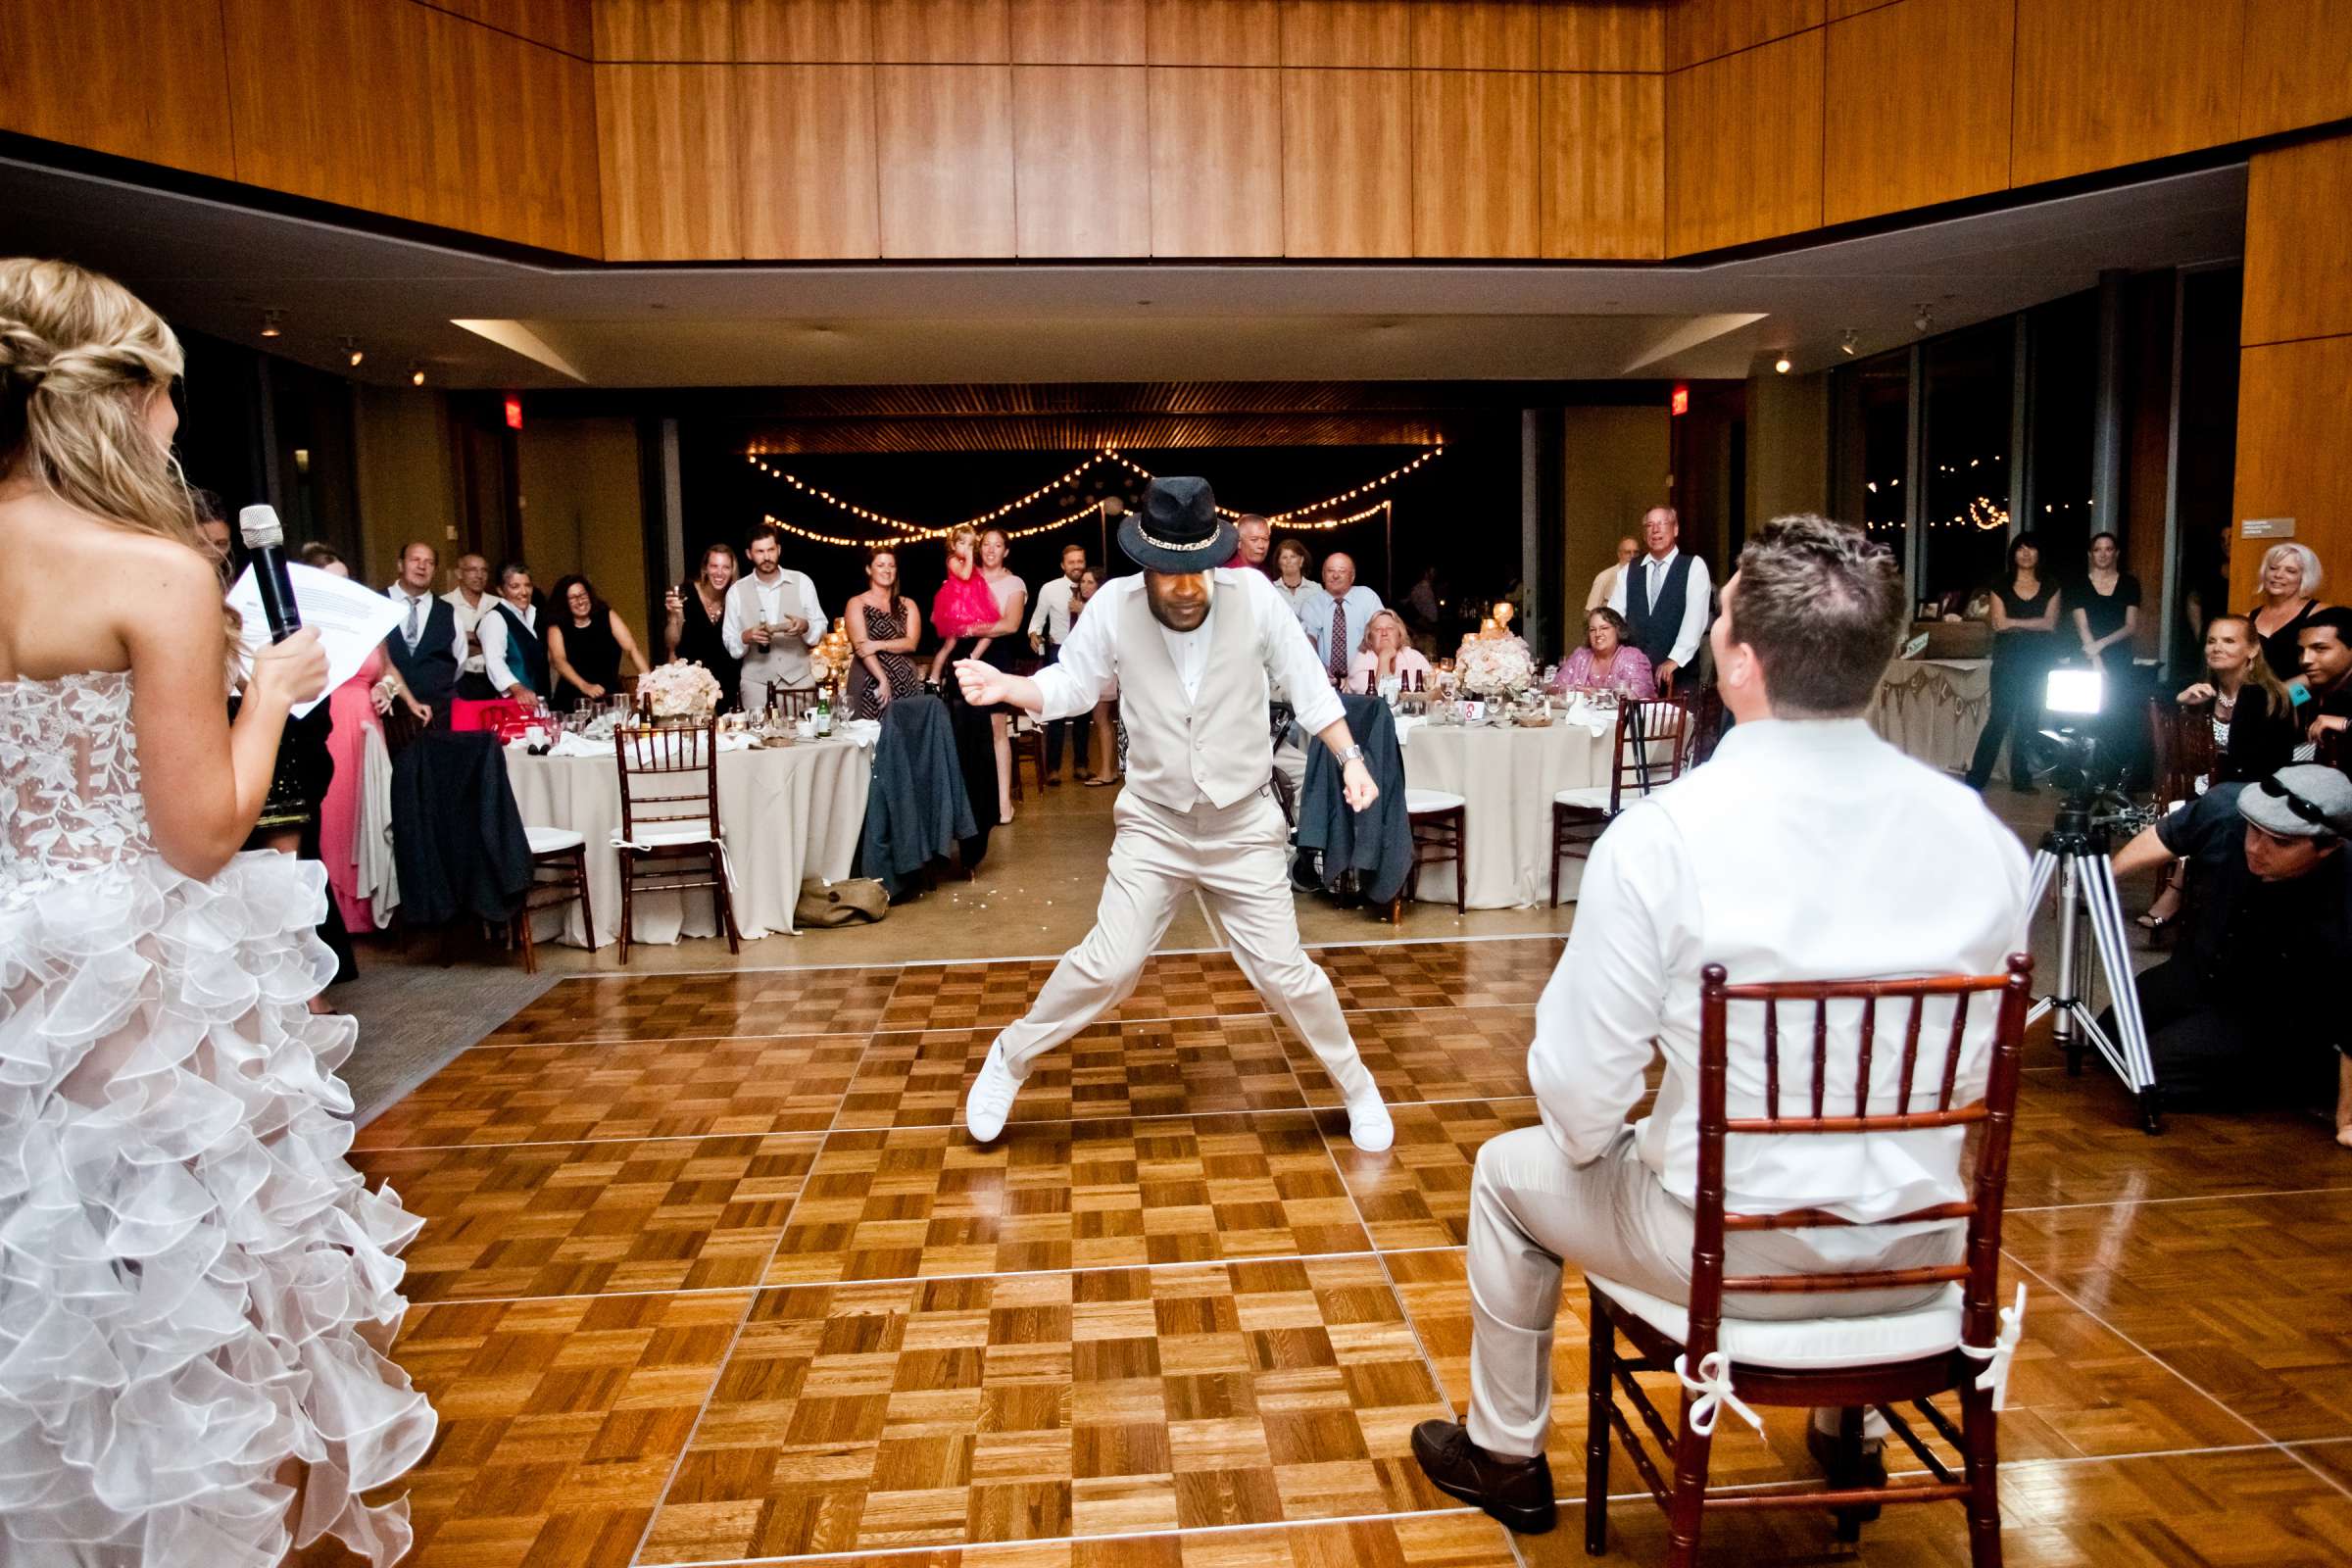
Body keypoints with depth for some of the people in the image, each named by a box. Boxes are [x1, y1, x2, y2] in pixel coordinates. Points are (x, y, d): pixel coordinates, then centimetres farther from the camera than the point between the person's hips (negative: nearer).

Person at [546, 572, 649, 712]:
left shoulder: (607, 616, 5)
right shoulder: (556, 628, 4)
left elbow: (631, 649, -4)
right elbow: (559, 661, -11)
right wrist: (585, 686, -27)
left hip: (611, 698, 1)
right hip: (574, 702, -1)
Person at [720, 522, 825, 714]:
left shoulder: (801, 582, 3)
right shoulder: (736, 591, 3)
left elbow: (821, 628, 4)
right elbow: (729, 643, 4)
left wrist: (805, 626, -17)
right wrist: (746, 637, -17)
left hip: (798, 679, 0)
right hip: (755, 683, 0)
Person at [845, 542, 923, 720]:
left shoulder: (908, 605, 13)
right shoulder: (856, 604, 3)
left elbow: (912, 643, 0)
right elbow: (861, 645, -8)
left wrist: (878, 645, -14)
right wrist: (883, 680, -19)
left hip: (906, 684, 3)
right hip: (869, 684, -3)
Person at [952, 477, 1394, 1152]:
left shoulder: (1253, 596, -14)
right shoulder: (1113, 606, -13)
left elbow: (1308, 685, -4)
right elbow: (1068, 687, -1)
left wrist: (1351, 757, -9)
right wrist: (1005, 685, -19)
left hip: (1246, 825, 0)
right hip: (1154, 824, 0)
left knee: (1285, 973, 4)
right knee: (1106, 965, -3)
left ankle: (1356, 1085, 28)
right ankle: (1009, 1060, 21)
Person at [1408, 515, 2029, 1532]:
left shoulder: (1661, 836, -24)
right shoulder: (1981, 833, -9)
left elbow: (1581, 1095, -18)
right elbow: (1979, 1072, 4)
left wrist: (1590, 1142, 5)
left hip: (1727, 1249, -4)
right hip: (1917, 1254, 5)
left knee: (1511, 1171, 23)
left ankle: (1506, 1456, 40)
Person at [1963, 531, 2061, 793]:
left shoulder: (2050, 587, 8)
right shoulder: (2001, 585, 5)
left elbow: (2051, 624, -3)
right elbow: (1999, 624, -5)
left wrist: (2014, 623, -8)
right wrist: (2034, 624, -8)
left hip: (2038, 661, 2)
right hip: (2007, 660, -2)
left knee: (2028, 720, 5)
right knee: (1999, 718, -9)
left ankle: (2021, 778, 12)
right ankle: (1975, 779, -8)